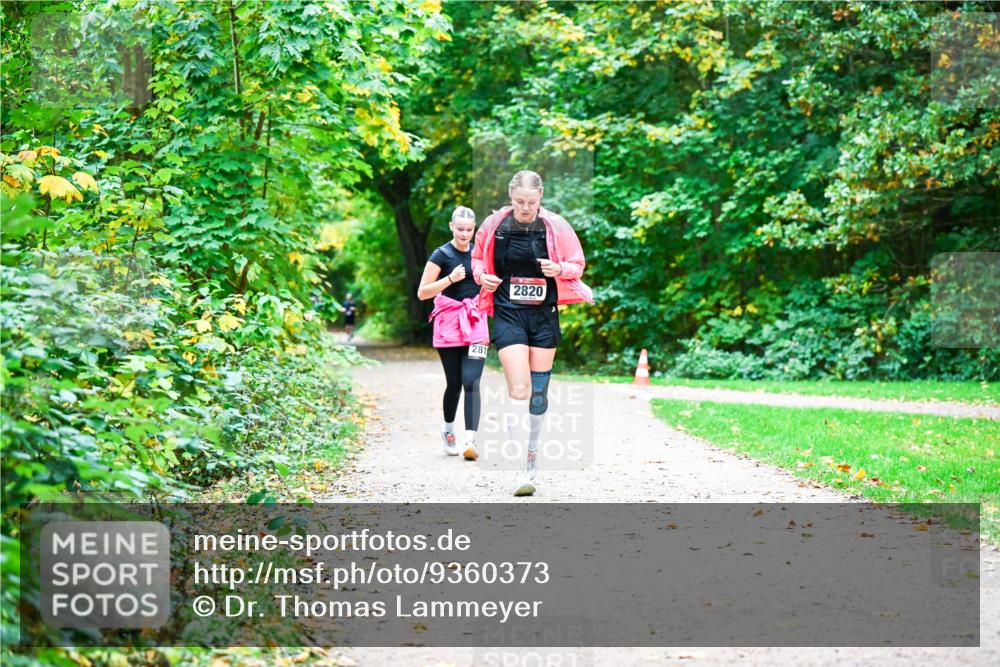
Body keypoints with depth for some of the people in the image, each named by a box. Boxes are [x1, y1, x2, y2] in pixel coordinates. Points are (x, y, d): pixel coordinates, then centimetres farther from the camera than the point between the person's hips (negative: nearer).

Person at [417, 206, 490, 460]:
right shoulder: (441, 255, -3)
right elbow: (422, 293, -6)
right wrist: (450, 279, -17)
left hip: (476, 323, 2)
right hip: (449, 323, -2)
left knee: (471, 381, -11)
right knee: (454, 383, 4)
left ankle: (470, 441, -17)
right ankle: (448, 429, 31)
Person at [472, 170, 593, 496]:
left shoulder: (556, 227, -3)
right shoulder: (494, 226, -3)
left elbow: (577, 264, 6)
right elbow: (478, 258, 13)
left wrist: (560, 268, -15)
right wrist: (481, 275, -8)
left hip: (544, 314, 2)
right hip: (508, 314, -1)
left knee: (539, 389, 8)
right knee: (518, 389, -14)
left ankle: (533, 455, 24)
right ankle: (519, 465, -11)